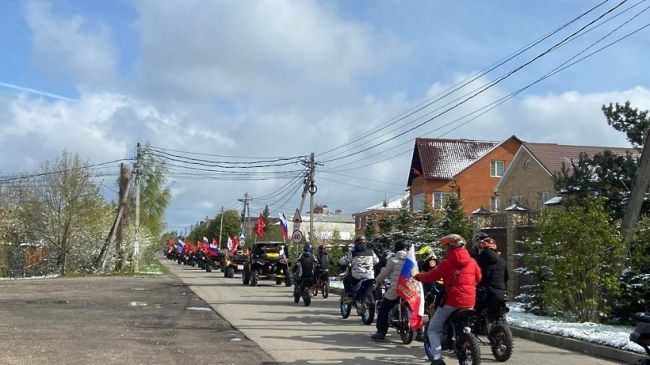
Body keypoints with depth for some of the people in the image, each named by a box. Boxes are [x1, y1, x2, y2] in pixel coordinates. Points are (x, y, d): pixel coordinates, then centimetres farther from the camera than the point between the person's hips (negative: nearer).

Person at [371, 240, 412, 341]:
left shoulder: (393, 260, -1)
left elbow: (384, 273, 6)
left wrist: (377, 280, 22)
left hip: (395, 290, -3)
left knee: (383, 309, 9)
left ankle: (381, 332, 1)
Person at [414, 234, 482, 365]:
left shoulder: (446, 263, -8)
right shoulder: (472, 261, 6)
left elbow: (431, 276, -4)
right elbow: (478, 278, 19)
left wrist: (417, 276, 13)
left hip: (452, 301, -5)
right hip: (470, 302, 5)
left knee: (433, 329, 6)